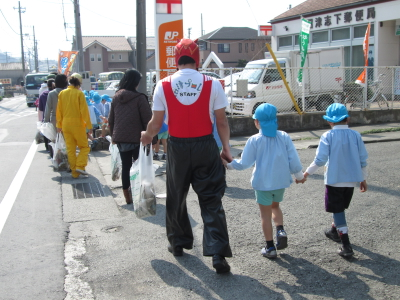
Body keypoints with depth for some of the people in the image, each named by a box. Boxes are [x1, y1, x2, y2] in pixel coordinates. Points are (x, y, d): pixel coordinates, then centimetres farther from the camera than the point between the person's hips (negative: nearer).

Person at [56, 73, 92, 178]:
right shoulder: (79, 93, -9)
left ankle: (74, 172, 12)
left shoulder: (62, 93, 5)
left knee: (70, 149, 9)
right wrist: (89, 125, -7)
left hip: (66, 124, 5)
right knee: (84, 147, 8)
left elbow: (59, 110, 9)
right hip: (77, 123, -5)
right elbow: (84, 110, -11)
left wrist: (59, 125, 17)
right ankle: (80, 166, -7)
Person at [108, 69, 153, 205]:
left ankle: (127, 197, 17)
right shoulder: (139, 98, -13)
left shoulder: (116, 97, 5)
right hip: (136, 138, -5)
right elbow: (147, 119, -13)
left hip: (120, 139, 5)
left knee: (125, 166, 11)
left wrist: (113, 135, 21)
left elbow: (111, 119, 11)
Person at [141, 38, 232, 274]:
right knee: (211, 201, 4)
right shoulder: (212, 84, -5)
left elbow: (156, 123, -1)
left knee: (176, 199, 19)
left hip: (177, 148, 1)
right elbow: (222, 121, -3)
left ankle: (179, 243, 33)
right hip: (206, 147, -1)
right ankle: (218, 253, -1)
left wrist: (147, 136, 20)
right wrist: (226, 149, 8)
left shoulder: (163, 86, -4)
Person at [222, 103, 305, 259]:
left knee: (266, 214, 10)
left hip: (263, 183, -3)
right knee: (275, 206, 27)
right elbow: (293, 160, -3)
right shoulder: (284, 137, -6)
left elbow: (244, 163, -9)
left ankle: (270, 248, 16)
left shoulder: (254, 140, -13)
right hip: (281, 181, 3)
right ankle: (280, 230, 4)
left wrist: (228, 164, 7)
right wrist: (299, 175, 14)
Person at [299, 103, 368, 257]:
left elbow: (320, 159, -16)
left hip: (334, 179, -5)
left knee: (338, 210, 3)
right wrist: (363, 178, 15)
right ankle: (335, 231, 45)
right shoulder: (355, 135, -1)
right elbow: (363, 159, 3)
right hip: (352, 179, 5)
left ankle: (346, 246, -1)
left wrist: (307, 173, -3)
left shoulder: (328, 136, -12)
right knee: (340, 207, 24)